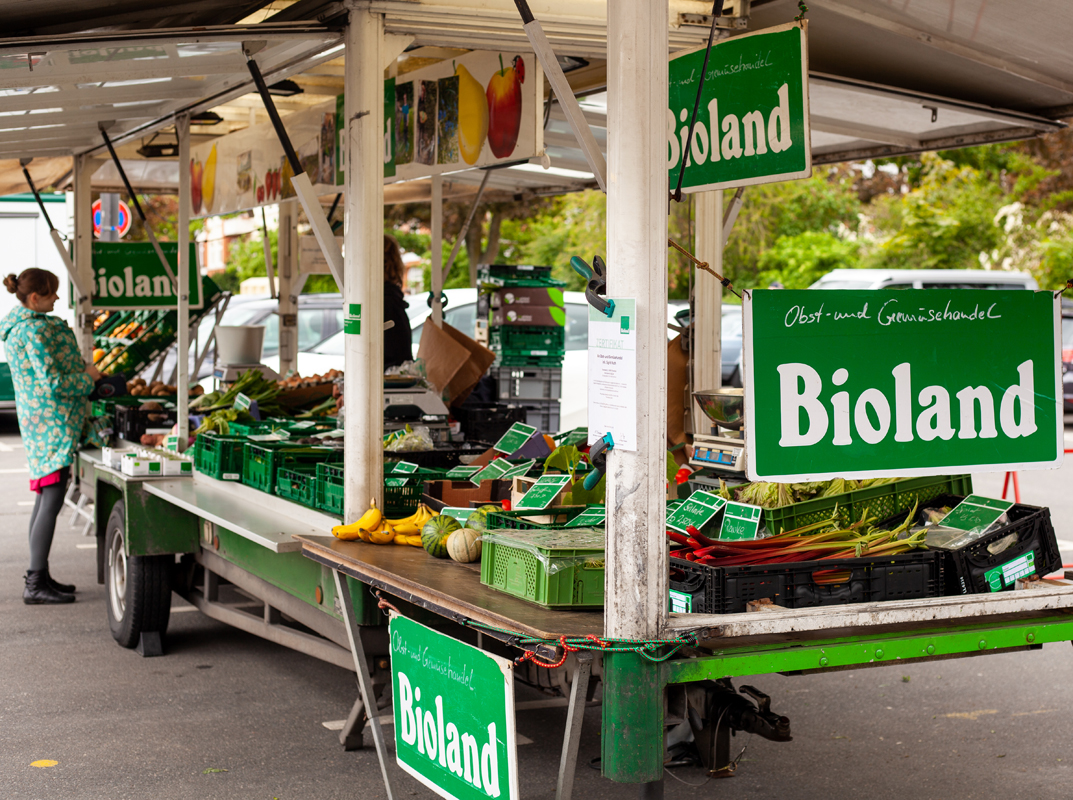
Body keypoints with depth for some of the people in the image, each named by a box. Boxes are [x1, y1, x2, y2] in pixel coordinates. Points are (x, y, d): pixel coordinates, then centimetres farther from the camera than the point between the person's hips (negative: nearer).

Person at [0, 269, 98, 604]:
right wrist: (88, 377, -6)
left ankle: (38, 578, 20)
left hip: (37, 420, 11)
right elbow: (53, 383, -21)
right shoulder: (35, 331, -17)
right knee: (51, 500, -10)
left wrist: (82, 374, 18)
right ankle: (36, 583, -10)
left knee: (45, 498, 14)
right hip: (53, 422, -11)